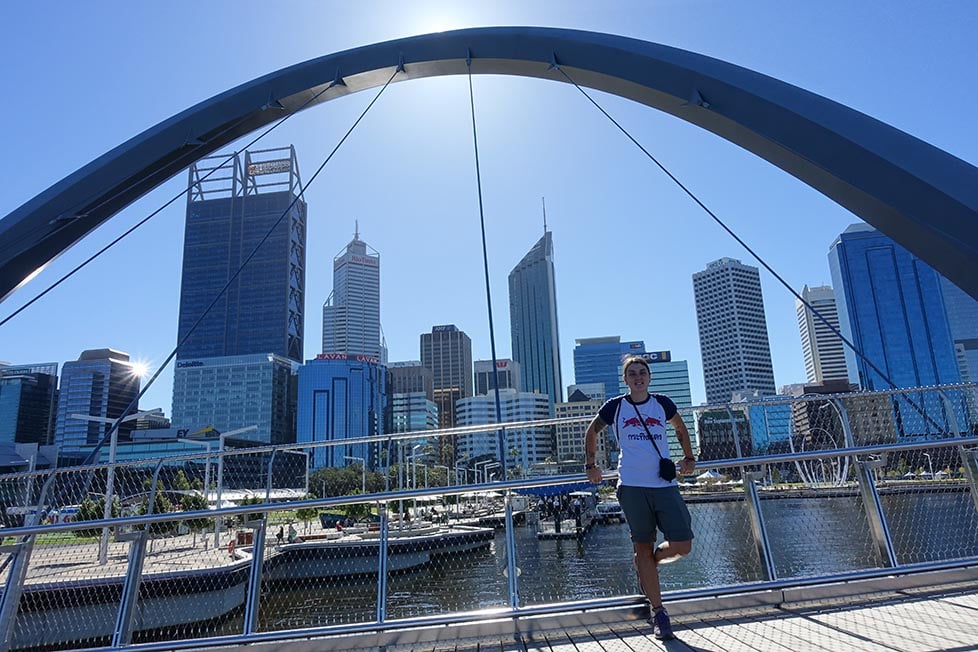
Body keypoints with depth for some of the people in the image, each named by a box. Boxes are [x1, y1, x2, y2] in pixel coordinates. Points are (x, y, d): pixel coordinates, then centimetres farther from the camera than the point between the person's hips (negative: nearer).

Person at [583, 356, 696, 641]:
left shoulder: (662, 403, 7)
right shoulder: (615, 406, 2)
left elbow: (680, 428, 27)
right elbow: (591, 433, 17)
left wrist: (689, 458, 22)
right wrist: (591, 465, 13)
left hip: (665, 484, 2)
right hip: (632, 487, -2)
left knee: (682, 546, -3)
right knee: (643, 548, 4)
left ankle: (646, 563, 28)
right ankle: (658, 612, 16)